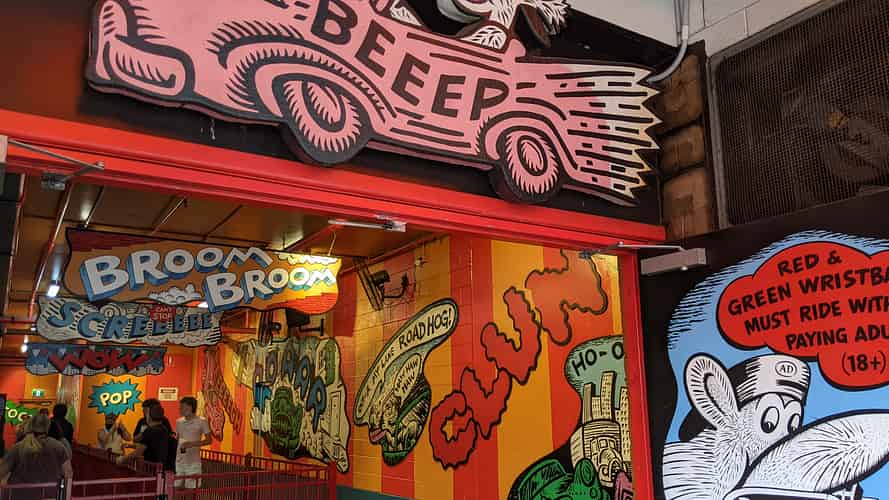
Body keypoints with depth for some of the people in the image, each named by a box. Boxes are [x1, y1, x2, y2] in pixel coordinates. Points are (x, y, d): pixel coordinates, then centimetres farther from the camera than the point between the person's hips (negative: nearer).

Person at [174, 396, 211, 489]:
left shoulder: (202, 421, -6)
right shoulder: (179, 422, 9)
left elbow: (209, 440, -6)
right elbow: (177, 439, 18)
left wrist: (192, 444, -17)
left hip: (193, 463, -4)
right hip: (179, 462, 5)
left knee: (191, 490, -3)